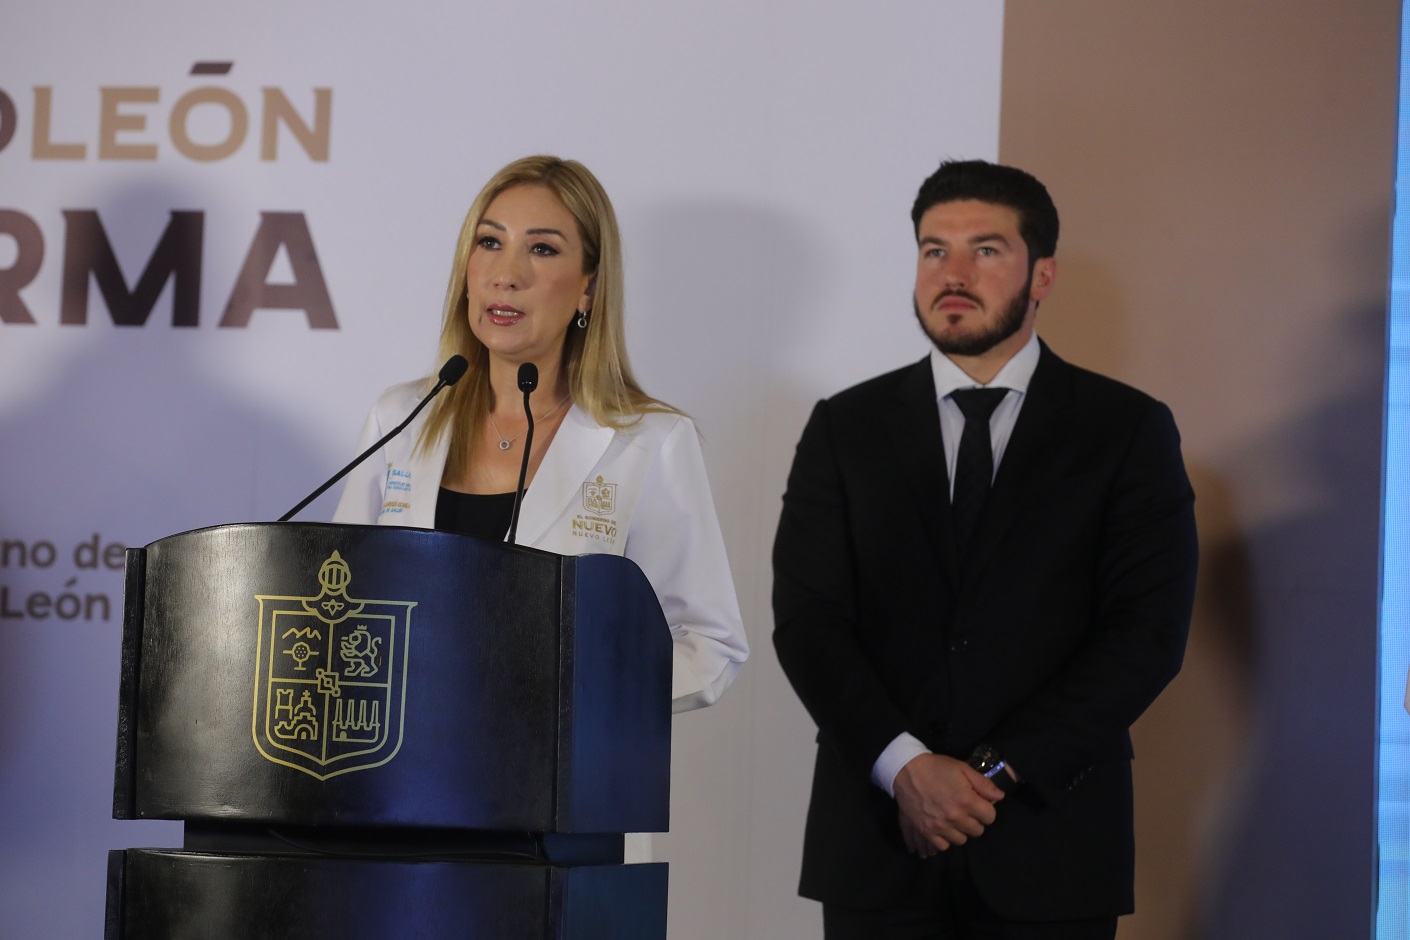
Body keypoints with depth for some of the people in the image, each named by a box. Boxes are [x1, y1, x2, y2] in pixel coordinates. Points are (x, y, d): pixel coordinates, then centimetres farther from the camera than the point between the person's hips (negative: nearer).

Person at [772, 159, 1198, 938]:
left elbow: (1148, 632, -5)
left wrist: (998, 770, -12)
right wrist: (905, 766, -14)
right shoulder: (845, 428, 8)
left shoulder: (1128, 430, 3)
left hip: (1049, 843, -1)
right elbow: (807, 620, 0)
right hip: (877, 843, 1)